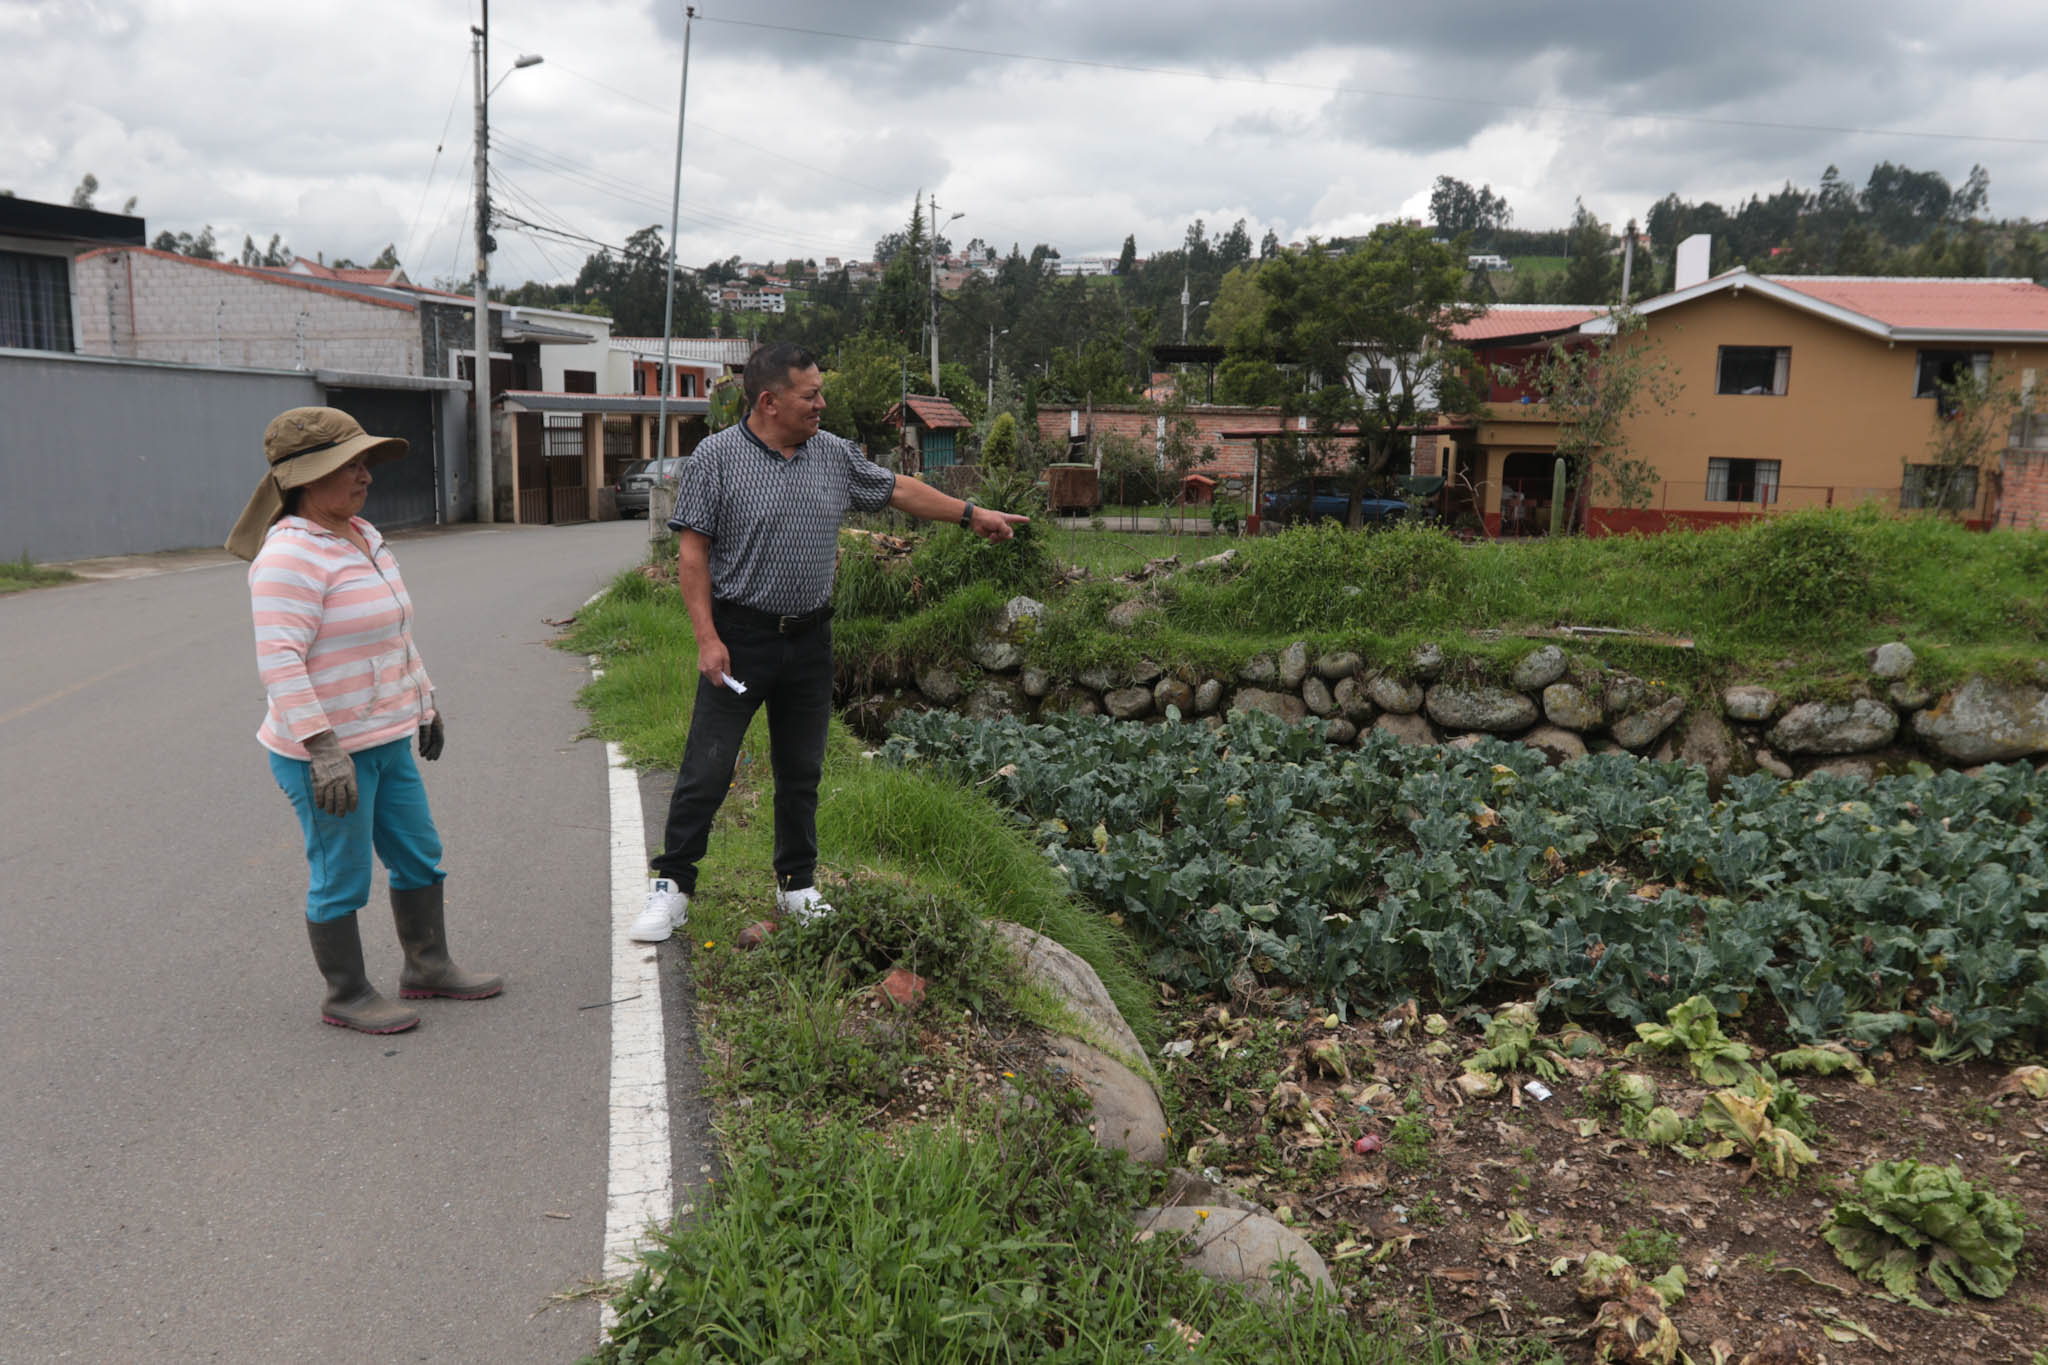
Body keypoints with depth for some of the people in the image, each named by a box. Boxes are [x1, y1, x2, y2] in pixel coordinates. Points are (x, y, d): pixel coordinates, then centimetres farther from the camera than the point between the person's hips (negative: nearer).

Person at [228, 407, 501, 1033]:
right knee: (341, 878, 4)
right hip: (326, 753, -9)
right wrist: (324, 749, -30)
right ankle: (346, 996, 20)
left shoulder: (362, 538, 10)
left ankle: (427, 966, 32)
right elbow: (280, 660, -26)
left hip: (385, 740, 9)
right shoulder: (290, 556, -20)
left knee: (420, 857, 17)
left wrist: (423, 700, 24)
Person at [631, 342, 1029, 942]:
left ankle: (798, 887, 24)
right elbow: (693, 554, -8)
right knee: (707, 768, -2)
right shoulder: (715, 457, -7)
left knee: (802, 771, 11)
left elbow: (898, 489, 20)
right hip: (740, 637, -4)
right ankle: (671, 885, 10)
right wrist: (707, 637, -14)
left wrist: (971, 514, 21)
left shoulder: (835, 455, 7)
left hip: (810, 639, 4)